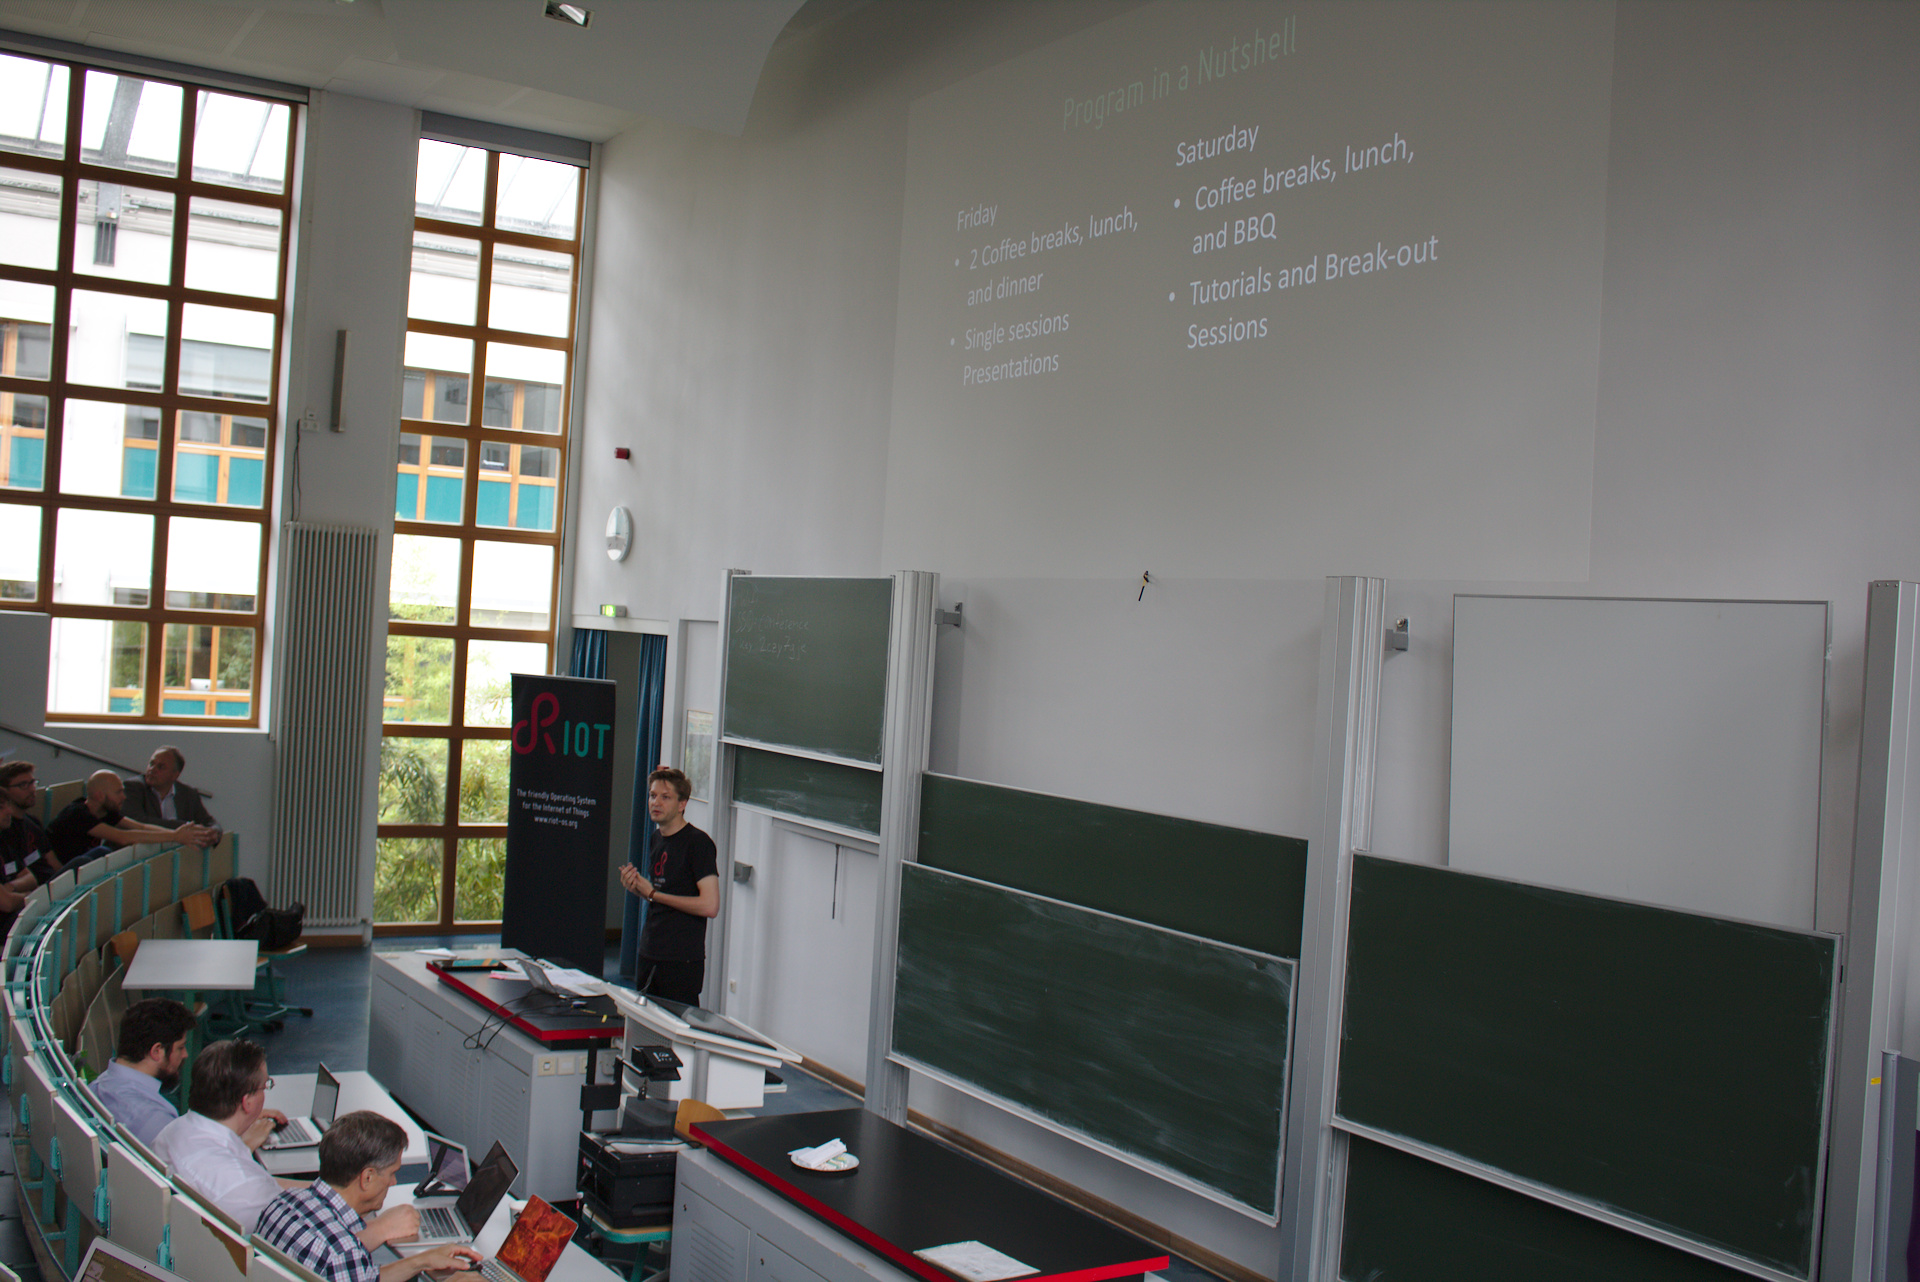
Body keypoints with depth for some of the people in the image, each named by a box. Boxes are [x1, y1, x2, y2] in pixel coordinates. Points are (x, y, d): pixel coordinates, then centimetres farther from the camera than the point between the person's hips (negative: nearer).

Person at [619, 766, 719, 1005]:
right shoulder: (655, 840, 12)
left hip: (682, 962, -8)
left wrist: (653, 893, -13)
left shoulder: (698, 842, -13)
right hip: (649, 956, 8)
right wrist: (635, 887, 0)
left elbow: (710, 906, -20)